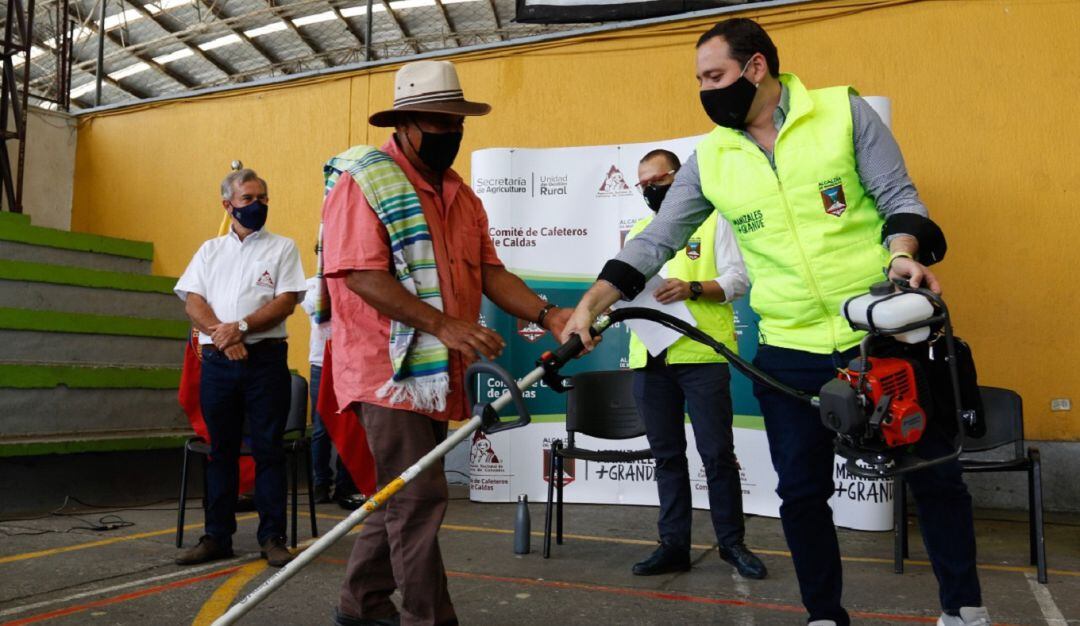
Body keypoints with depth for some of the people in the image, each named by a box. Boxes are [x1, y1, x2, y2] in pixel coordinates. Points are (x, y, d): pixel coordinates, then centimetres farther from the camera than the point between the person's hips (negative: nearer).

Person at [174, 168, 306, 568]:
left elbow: (287, 301, -5)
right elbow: (192, 302, 5)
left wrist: (241, 327, -15)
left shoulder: (282, 247, 8)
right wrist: (221, 334, -12)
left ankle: (272, 538, 5)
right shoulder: (210, 250, 16)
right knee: (221, 450, 8)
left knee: (268, 449, -1)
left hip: (266, 359, -3)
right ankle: (217, 537, 16)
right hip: (216, 360, 3)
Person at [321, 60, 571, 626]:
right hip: (389, 368, -8)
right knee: (418, 498, -6)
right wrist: (444, 325, -26)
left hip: (437, 373, 8)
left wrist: (547, 316, -7)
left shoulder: (460, 194, 16)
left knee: (402, 497, 16)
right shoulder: (364, 180, -8)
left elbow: (489, 271, 10)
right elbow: (360, 275, -19)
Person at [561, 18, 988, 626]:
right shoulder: (709, 159, 4)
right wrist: (589, 307, -4)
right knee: (802, 495, 7)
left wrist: (904, 254, -23)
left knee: (934, 475, 10)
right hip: (790, 353, 2)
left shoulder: (845, 112, -3)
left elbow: (899, 196, -2)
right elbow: (654, 242, 3)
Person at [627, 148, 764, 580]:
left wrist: (692, 288, -19)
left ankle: (732, 542, 13)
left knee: (717, 453, -1)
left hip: (702, 354, -4)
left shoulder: (713, 221, 6)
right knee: (667, 456, 9)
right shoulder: (638, 231, 21)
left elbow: (737, 278, -2)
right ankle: (673, 545, 17)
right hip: (649, 356, 5)